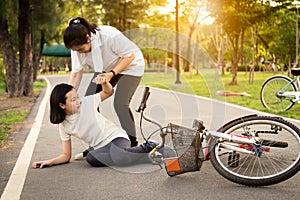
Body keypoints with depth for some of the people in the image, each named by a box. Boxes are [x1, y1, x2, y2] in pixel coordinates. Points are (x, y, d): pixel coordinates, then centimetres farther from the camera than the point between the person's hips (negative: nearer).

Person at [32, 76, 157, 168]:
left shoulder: (87, 103, -3)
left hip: (116, 137, -4)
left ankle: (147, 147, -11)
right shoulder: (63, 126, 3)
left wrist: (105, 82, -13)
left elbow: (109, 92, 11)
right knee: (90, 158, -36)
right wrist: (50, 162, -10)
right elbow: (66, 155, 9)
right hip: (102, 149, 4)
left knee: (117, 154, -42)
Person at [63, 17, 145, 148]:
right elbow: (76, 73, -13)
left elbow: (130, 55, -23)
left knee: (120, 104, -21)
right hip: (106, 70, 6)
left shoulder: (110, 36, -37)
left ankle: (132, 144, -11)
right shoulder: (77, 46, -18)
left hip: (130, 65, -6)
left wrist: (112, 73, -32)